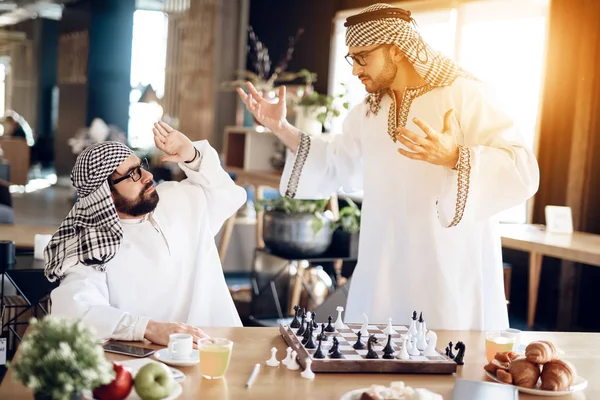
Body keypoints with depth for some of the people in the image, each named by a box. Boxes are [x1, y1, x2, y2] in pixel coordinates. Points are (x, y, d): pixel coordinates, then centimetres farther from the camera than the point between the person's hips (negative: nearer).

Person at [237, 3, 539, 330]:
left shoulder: (463, 95, -11)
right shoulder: (368, 111, 10)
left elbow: (523, 172, -18)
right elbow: (335, 165, 21)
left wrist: (454, 157, -35)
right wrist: (282, 129, 10)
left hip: (450, 273, -5)